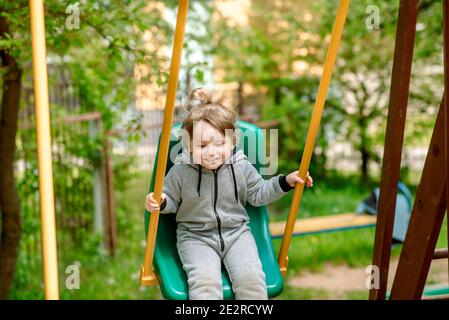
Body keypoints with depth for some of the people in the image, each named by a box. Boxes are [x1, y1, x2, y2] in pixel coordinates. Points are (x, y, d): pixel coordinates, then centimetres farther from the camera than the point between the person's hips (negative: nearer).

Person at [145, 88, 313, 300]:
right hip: (196, 237, -2)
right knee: (205, 280, -26)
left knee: (251, 278, -18)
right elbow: (171, 200, 5)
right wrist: (160, 202, -19)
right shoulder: (180, 172, -8)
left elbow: (258, 194, 11)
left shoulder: (242, 167, -2)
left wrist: (286, 181, 2)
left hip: (236, 233, 2)